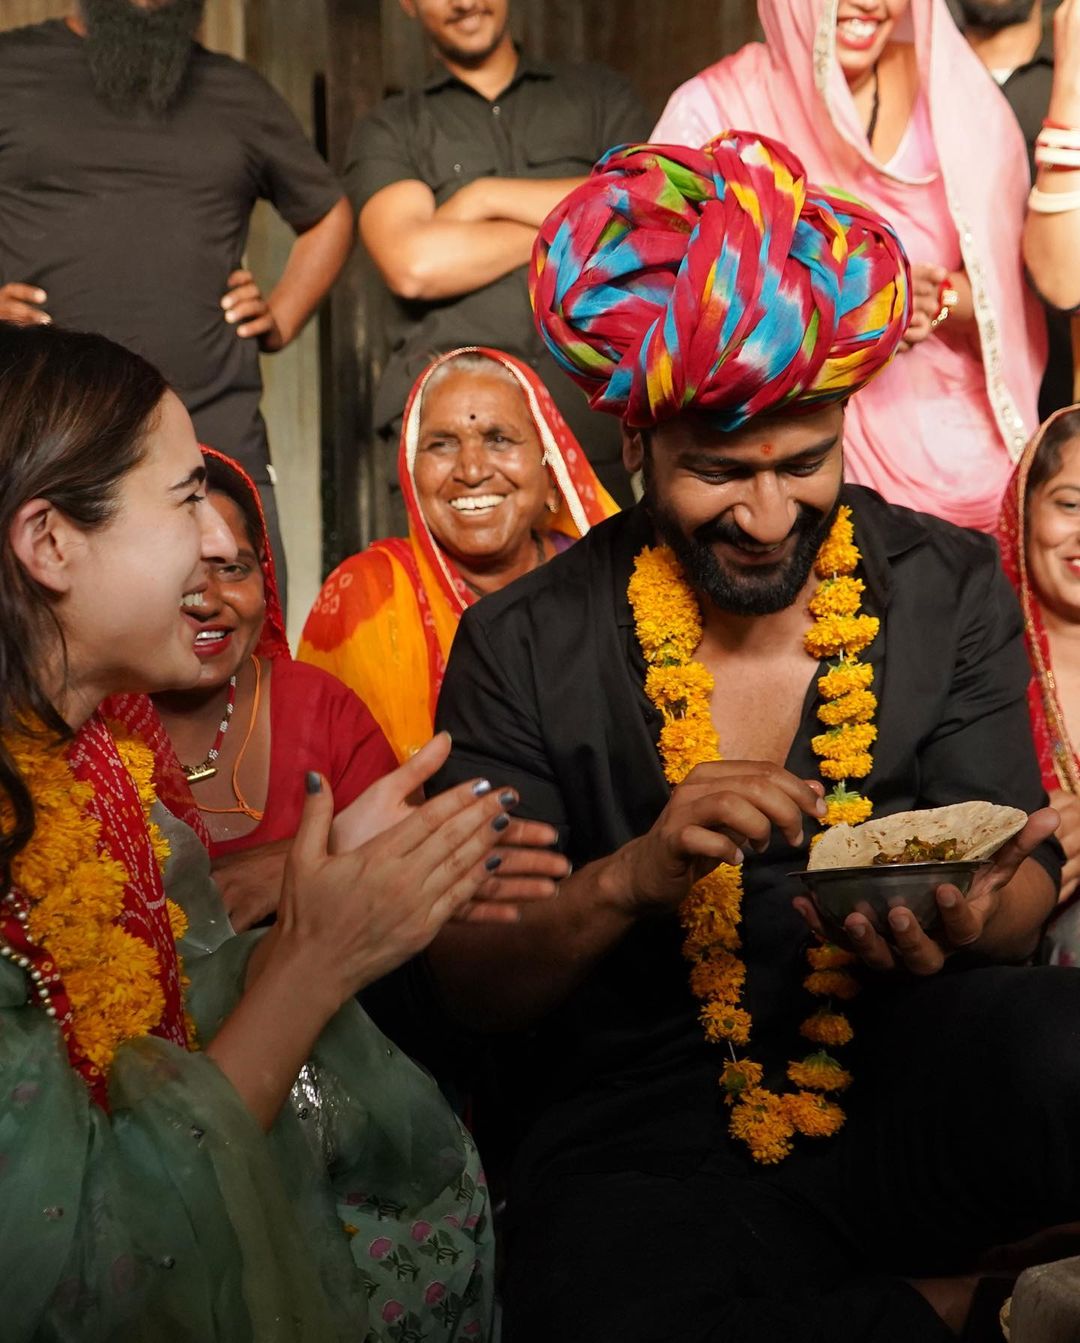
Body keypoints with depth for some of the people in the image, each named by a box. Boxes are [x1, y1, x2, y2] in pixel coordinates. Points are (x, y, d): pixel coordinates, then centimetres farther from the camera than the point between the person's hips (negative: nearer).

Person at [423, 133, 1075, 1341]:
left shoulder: (953, 593, 2)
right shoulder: (526, 650, -3)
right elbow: (468, 985, -2)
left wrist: (973, 923, -23)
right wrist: (629, 878, -23)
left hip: (909, 1094, 0)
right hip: (640, 1145, 1)